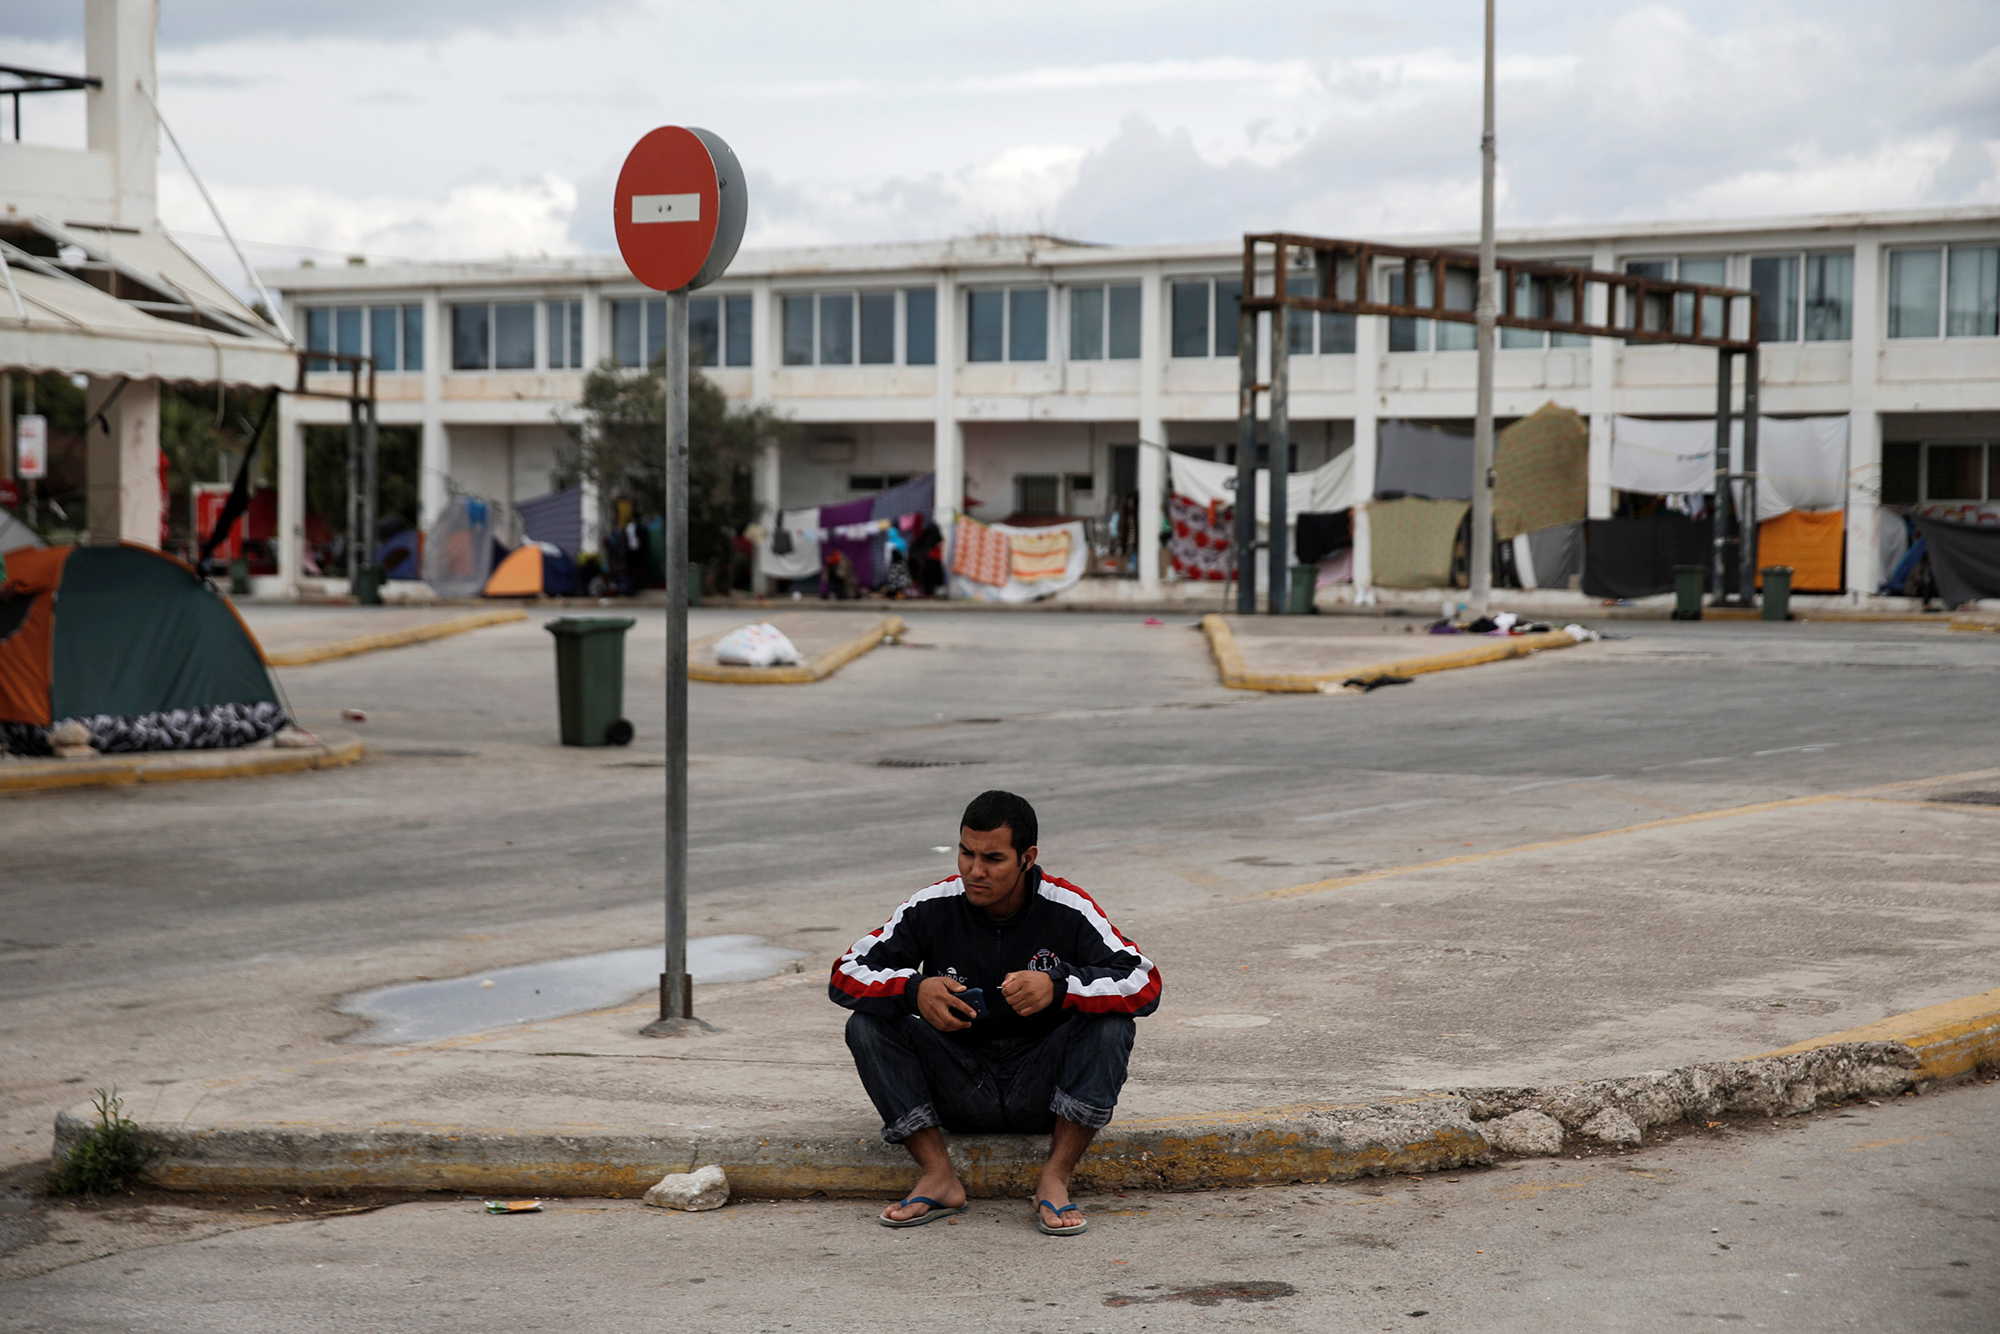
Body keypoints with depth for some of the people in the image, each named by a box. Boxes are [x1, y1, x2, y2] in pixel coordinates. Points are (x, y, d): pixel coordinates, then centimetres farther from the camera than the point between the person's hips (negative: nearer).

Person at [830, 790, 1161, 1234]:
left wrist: (1059, 987, -37)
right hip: (959, 1087, 2)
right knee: (868, 1024, -19)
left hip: (1043, 1083, -2)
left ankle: (1054, 1180, -24)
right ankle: (939, 1177, -20)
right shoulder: (932, 908, -8)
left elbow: (1144, 984, -19)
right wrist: (913, 990, -29)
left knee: (1112, 1025, -28)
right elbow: (845, 975, -7)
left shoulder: (1068, 910, -12)